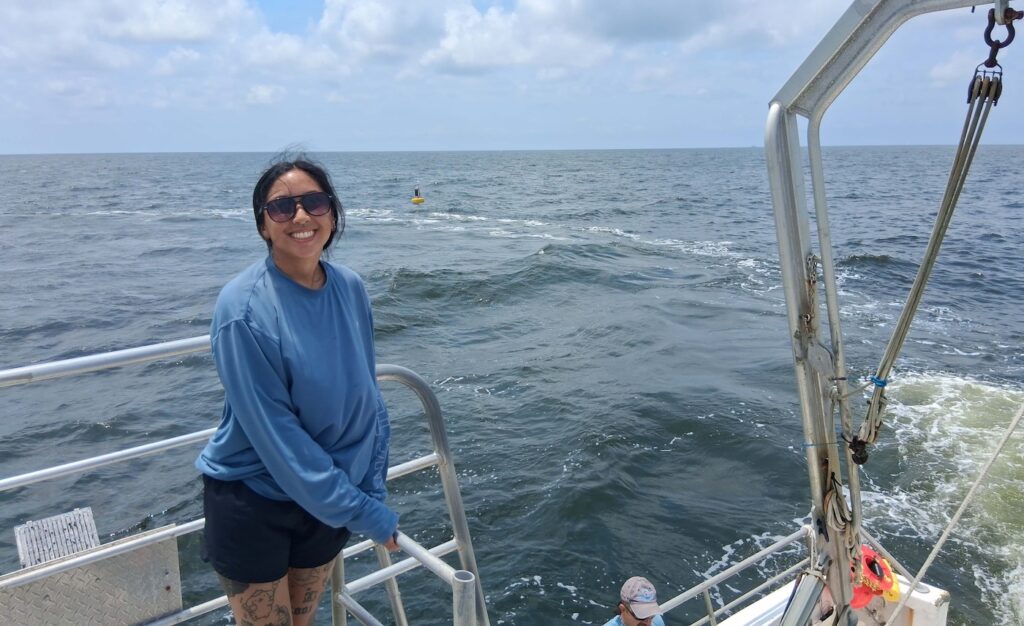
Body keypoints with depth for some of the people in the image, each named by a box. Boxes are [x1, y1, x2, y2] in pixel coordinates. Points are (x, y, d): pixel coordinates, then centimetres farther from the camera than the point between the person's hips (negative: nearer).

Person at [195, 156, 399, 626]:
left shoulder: (350, 289, -6)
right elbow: (275, 434, -23)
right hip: (250, 500, -5)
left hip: (329, 498, 5)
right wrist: (361, 512, -20)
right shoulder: (244, 308, -22)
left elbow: (368, 399, 2)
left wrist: (374, 489, -3)